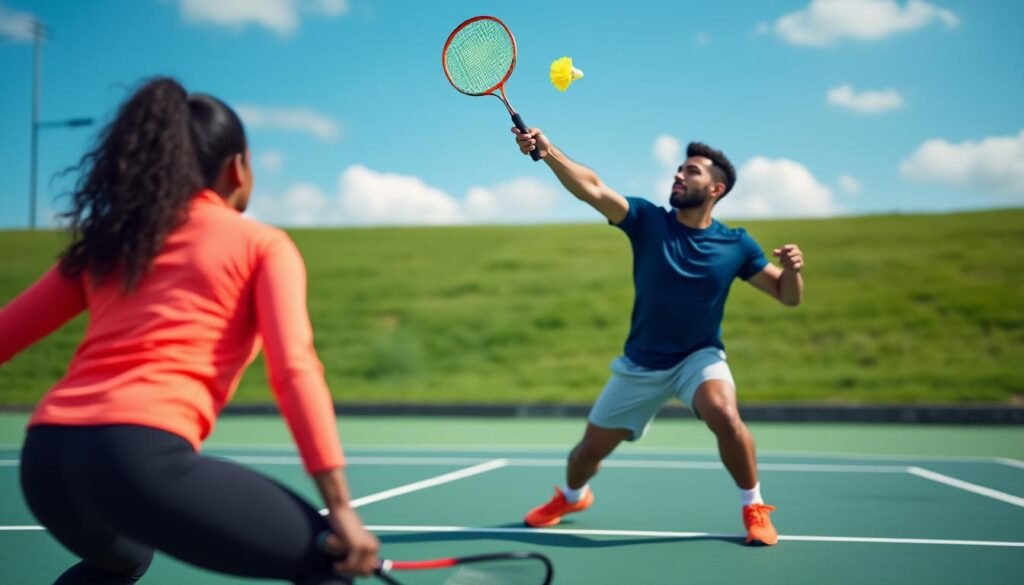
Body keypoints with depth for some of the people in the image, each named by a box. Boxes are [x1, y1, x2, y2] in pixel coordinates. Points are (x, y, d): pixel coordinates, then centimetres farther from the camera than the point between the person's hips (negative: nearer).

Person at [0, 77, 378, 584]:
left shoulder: (104, 243, 24)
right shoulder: (263, 245, 10)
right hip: (142, 457, -7)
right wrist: (340, 507, -9)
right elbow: (292, 368, -4)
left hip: (45, 456, 7)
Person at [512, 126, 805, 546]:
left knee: (724, 415, -33)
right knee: (590, 449, 10)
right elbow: (592, 189, -25)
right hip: (640, 365, 2)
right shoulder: (648, 221, -11)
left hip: (699, 358, -2)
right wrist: (546, 149, -40)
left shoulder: (735, 245, -9)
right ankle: (572, 497, 47)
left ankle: (754, 508, -10)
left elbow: (788, 296, -4)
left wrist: (792, 269, -28)